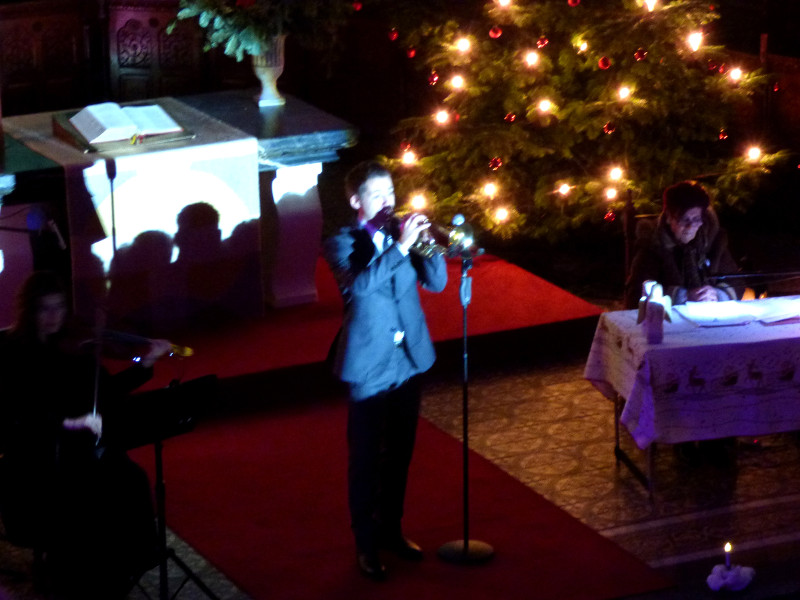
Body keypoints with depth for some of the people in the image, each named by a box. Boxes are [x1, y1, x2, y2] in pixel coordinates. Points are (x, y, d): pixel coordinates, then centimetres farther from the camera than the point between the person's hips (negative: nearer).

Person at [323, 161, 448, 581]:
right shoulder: (341, 244, -8)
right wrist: (400, 247, -33)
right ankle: (366, 544, 13)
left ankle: (391, 530, 32)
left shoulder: (400, 233, 6)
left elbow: (436, 282, -1)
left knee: (400, 454, 16)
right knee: (365, 460, 3)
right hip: (369, 367, -5)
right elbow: (359, 284, -28)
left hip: (408, 361, 5)